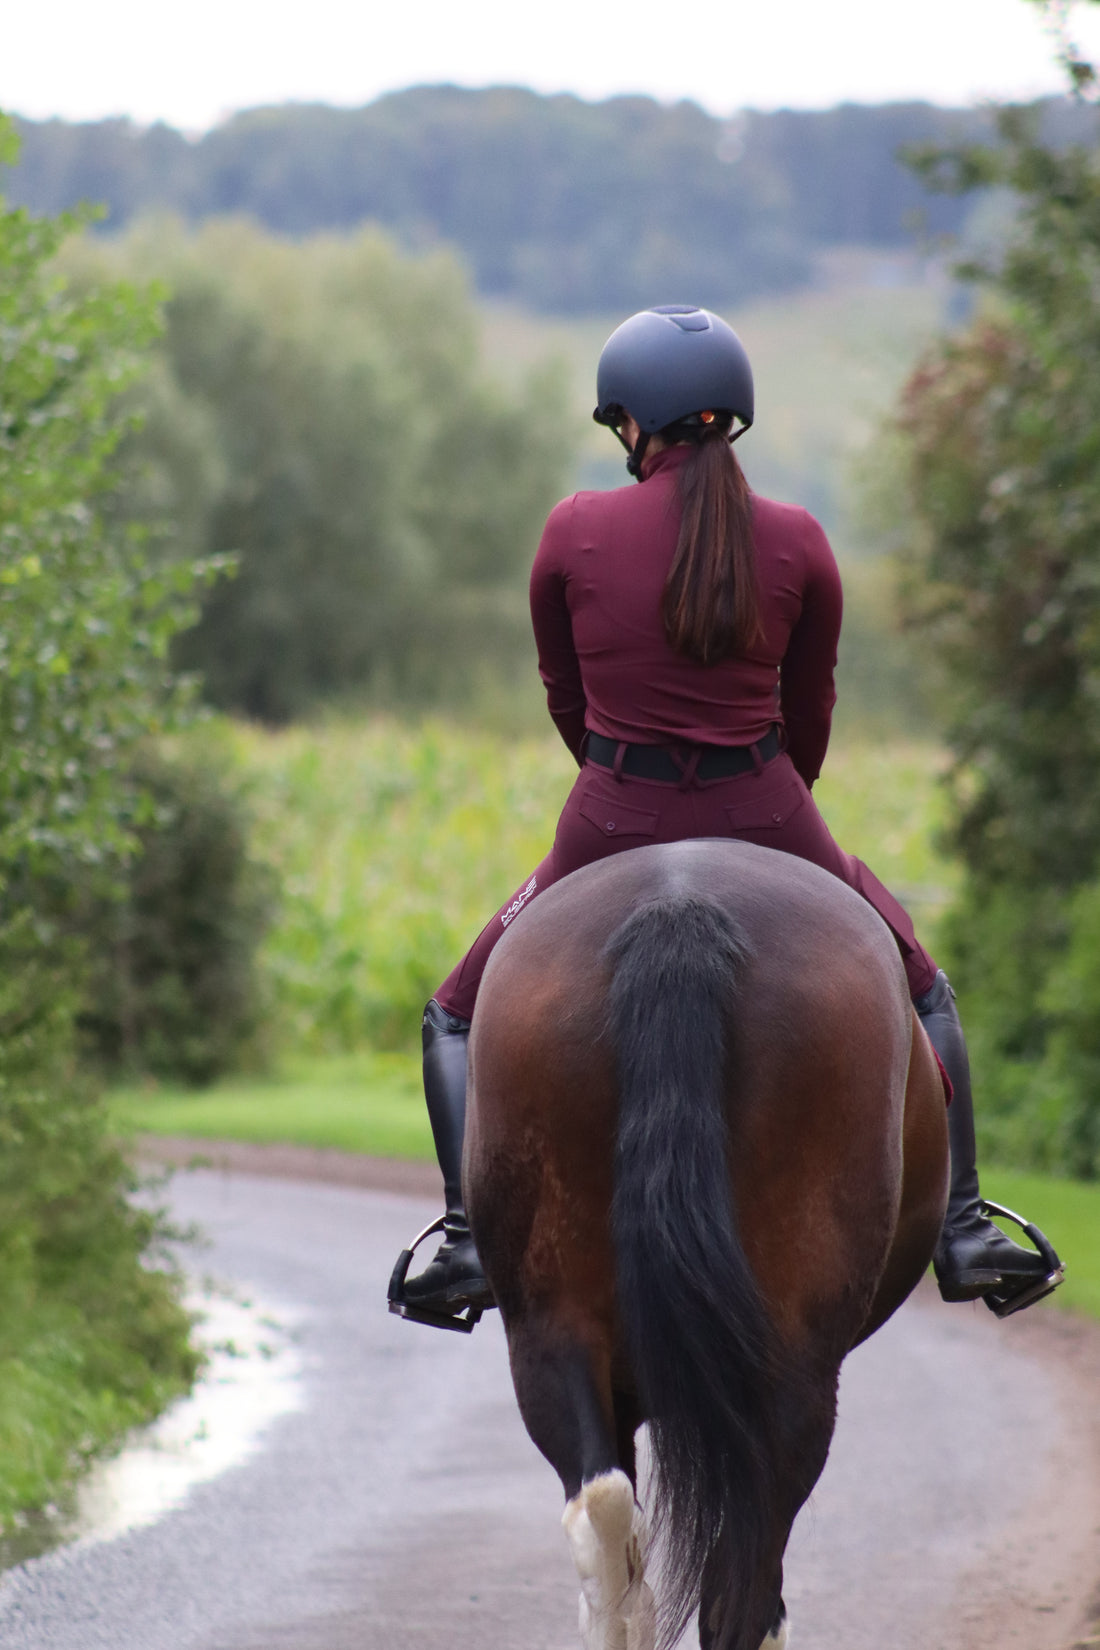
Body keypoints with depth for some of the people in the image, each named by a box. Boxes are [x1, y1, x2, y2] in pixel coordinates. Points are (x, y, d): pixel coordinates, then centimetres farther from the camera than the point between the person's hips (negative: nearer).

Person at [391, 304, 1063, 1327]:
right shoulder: (798, 544, -4)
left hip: (612, 828, -1)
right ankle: (962, 1230, 17)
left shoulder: (573, 533, -6)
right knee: (922, 1000, 25)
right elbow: (809, 710, 8)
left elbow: (566, 698, 7)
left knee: (458, 1019, 20)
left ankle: (471, 1234, 3)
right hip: (766, 820, 1)